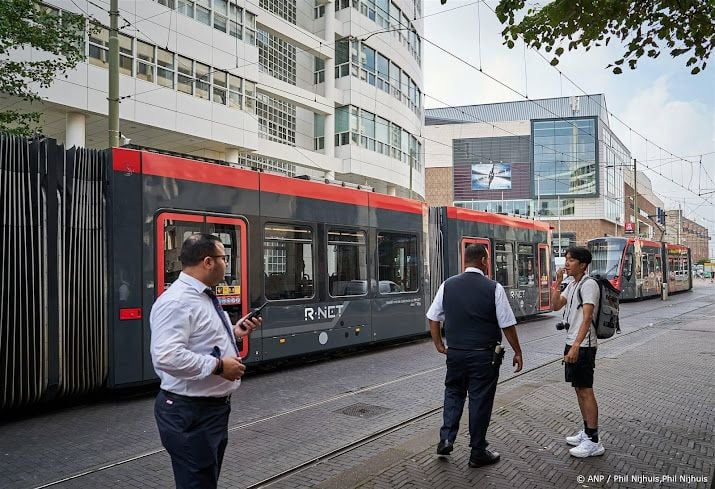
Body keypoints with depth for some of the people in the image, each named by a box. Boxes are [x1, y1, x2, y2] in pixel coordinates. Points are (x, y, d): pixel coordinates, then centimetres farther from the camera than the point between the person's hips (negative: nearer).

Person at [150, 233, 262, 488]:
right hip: (190, 413, -10)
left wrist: (233, 332, 8)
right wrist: (218, 365, -27)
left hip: (214, 406, 10)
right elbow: (166, 357, -35)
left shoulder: (204, 297, 9)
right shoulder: (177, 301, -23)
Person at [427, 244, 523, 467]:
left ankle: (446, 439, 17)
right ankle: (478, 453, 20)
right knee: (480, 400, 8)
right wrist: (517, 352, 3)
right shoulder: (493, 288, -11)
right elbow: (507, 325, -8)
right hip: (483, 355, -3)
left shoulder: (448, 285, -1)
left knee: (453, 393, 23)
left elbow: (433, 317, 4)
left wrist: (439, 344, 15)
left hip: (455, 352, 3)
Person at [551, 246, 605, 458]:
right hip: (572, 343, 10)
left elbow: (587, 317, -23)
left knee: (586, 391, -5)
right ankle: (587, 432, 28)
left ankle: (593, 442, 2)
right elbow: (555, 305, 14)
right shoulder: (572, 285, 14)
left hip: (583, 345, -9)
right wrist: (557, 282, 5)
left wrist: (576, 345, -29)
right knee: (579, 389, 16)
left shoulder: (589, 284, -14)